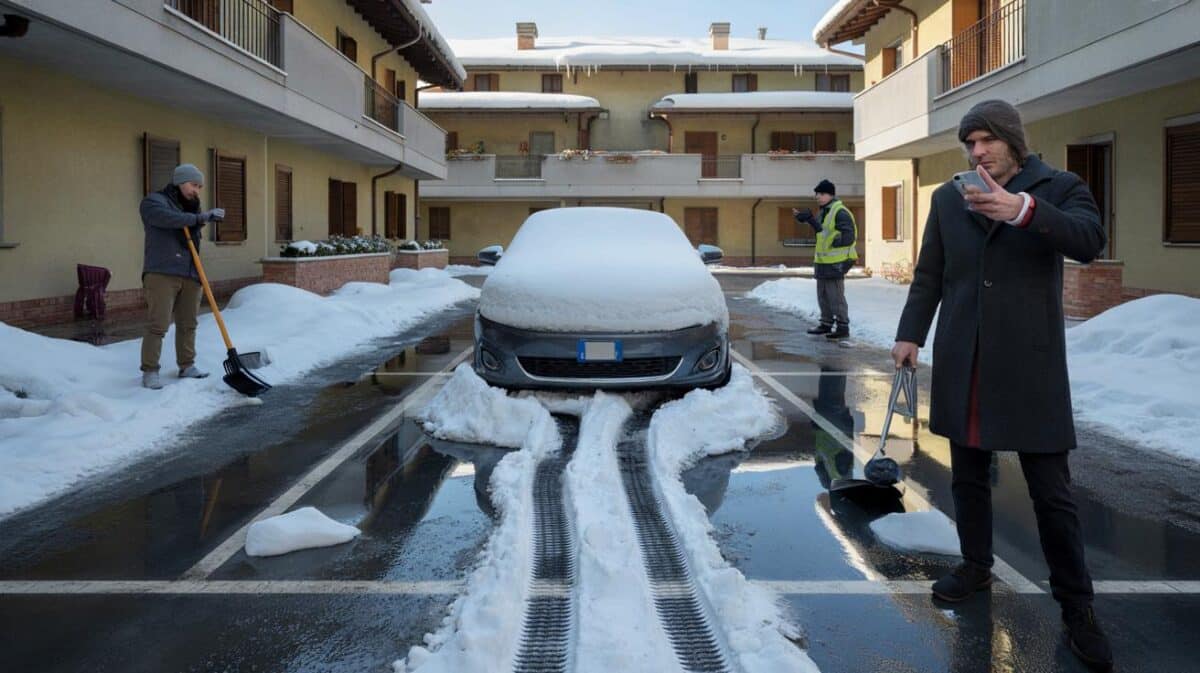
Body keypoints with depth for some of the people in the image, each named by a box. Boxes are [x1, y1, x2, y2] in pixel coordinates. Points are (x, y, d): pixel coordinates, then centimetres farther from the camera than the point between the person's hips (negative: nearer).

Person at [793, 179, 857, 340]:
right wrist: (809, 219, 22)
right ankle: (826, 323, 28)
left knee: (835, 296, -6)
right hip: (823, 261, 10)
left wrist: (835, 243, -26)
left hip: (835, 262, -10)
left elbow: (849, 237, -19)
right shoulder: (825, 212, 15)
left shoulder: (840, 212, -15)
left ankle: (843, 327, 1)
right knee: (823, 295, 17)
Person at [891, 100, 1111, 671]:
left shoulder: (1058, 188, -1)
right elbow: (928, 275, 14)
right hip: (962, 364, 4)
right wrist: (911, 334, 7)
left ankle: (1077, 608, 12)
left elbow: (1089, 240, -21)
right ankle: (976, 567, 33)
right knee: (968, 477, 15)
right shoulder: (948, 198, 10)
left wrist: (1021, 209, -35)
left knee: (1053, 493, 0)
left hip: (1029, 366, -3)